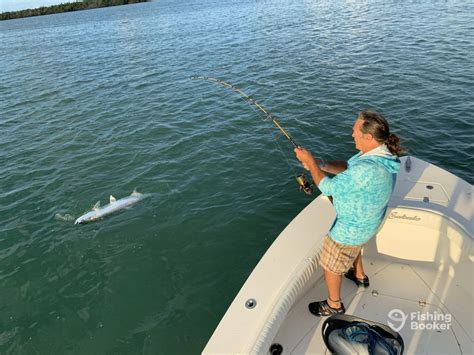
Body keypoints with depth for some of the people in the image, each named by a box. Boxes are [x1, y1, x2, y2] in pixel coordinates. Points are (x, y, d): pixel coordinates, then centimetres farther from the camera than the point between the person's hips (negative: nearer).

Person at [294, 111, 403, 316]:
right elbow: (348, 167, 2)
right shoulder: (382, 153, -10)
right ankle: (360, 276, 64)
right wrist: (321, 164, -11)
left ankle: (334, 305, 40)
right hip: (368, 221, 9)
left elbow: (328, 188, -29)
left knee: (331, 266, 15)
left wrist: (310, 162, -19)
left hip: (351, 228, -9)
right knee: (353, 246, 39)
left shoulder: (367, 169, -40)